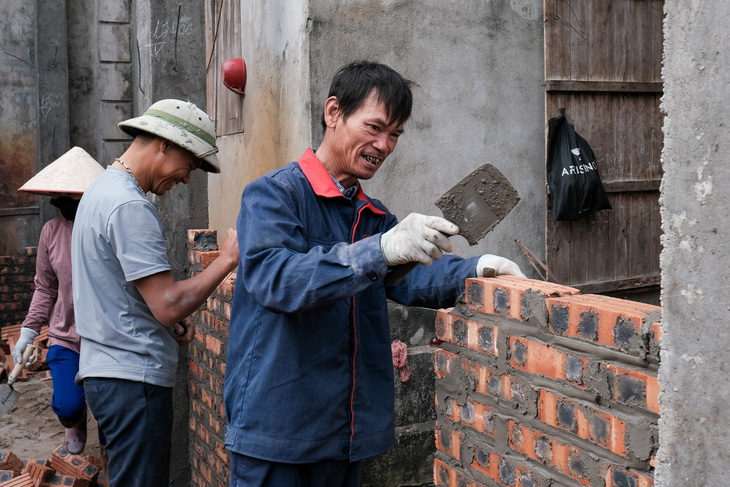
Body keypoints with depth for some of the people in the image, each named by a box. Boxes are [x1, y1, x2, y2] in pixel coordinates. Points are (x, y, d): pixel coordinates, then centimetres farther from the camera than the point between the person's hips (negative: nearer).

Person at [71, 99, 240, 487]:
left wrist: (171, 322, 9)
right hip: (134, 378, -10)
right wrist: (227, 259, -13)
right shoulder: (130, 206, -18)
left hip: (104, 368, 10)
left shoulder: (101, 190, 15)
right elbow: (169, 305, -23)